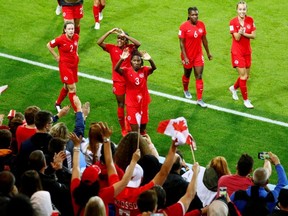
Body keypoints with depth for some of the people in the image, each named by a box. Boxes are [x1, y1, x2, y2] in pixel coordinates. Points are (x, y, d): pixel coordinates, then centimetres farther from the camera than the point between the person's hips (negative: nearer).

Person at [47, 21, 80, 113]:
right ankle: (77, 111, 0)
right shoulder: (61, 39, -22)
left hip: (74, 64, 6)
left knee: (67, 87, 19)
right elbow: (49, 45, -8)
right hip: (65, 65, -6)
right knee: (72, 88, -7)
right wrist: (56, 57, -7)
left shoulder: (76, 37, -6)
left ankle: (58, 103, 42)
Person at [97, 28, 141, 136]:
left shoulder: (129, 48, -5)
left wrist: (125, 35, -27)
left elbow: (138, 44, -25)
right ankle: (123, 129, 21)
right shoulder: (112, 48, -6)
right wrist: (110, 32, -25)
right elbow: (99, 42, -17)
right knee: (121, 105, 10)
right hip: (118, 81, 0)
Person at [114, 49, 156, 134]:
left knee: (143, 126, 19)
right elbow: (116, 69, -31)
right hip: (132, 103, -2)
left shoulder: (144, 70, -8)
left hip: (143, 102, 2)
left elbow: (154, 68, -29)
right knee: (134, 129, -2)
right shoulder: (127, 71, -12)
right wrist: (121, 59, -51)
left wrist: (150, 60, -51)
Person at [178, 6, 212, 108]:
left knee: (199, 76, -2)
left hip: (198, 55, 3)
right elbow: (182, 43, -15)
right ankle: (186, 91, 47)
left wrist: (208, 53, 14)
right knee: (187, 74, 19)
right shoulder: (184, 26, -17)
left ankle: (199, 99, 2)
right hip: (188, 56, -2)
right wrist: (185, 57, -19)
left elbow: (204, 39, 7)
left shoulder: (201, 24, -5)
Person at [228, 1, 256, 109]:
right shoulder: (233, 22, -13)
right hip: (237, 52, -5)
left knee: (246, 75, 13)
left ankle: (233, 88, 42)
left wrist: (243, 33, -20)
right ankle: (246, 100, 3)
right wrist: (239, 32, -36)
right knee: (243, 76, -8)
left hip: (247, 51, 5)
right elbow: (237, 38, -16)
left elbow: (253, 35, -5)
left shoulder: (250, 20, -1)